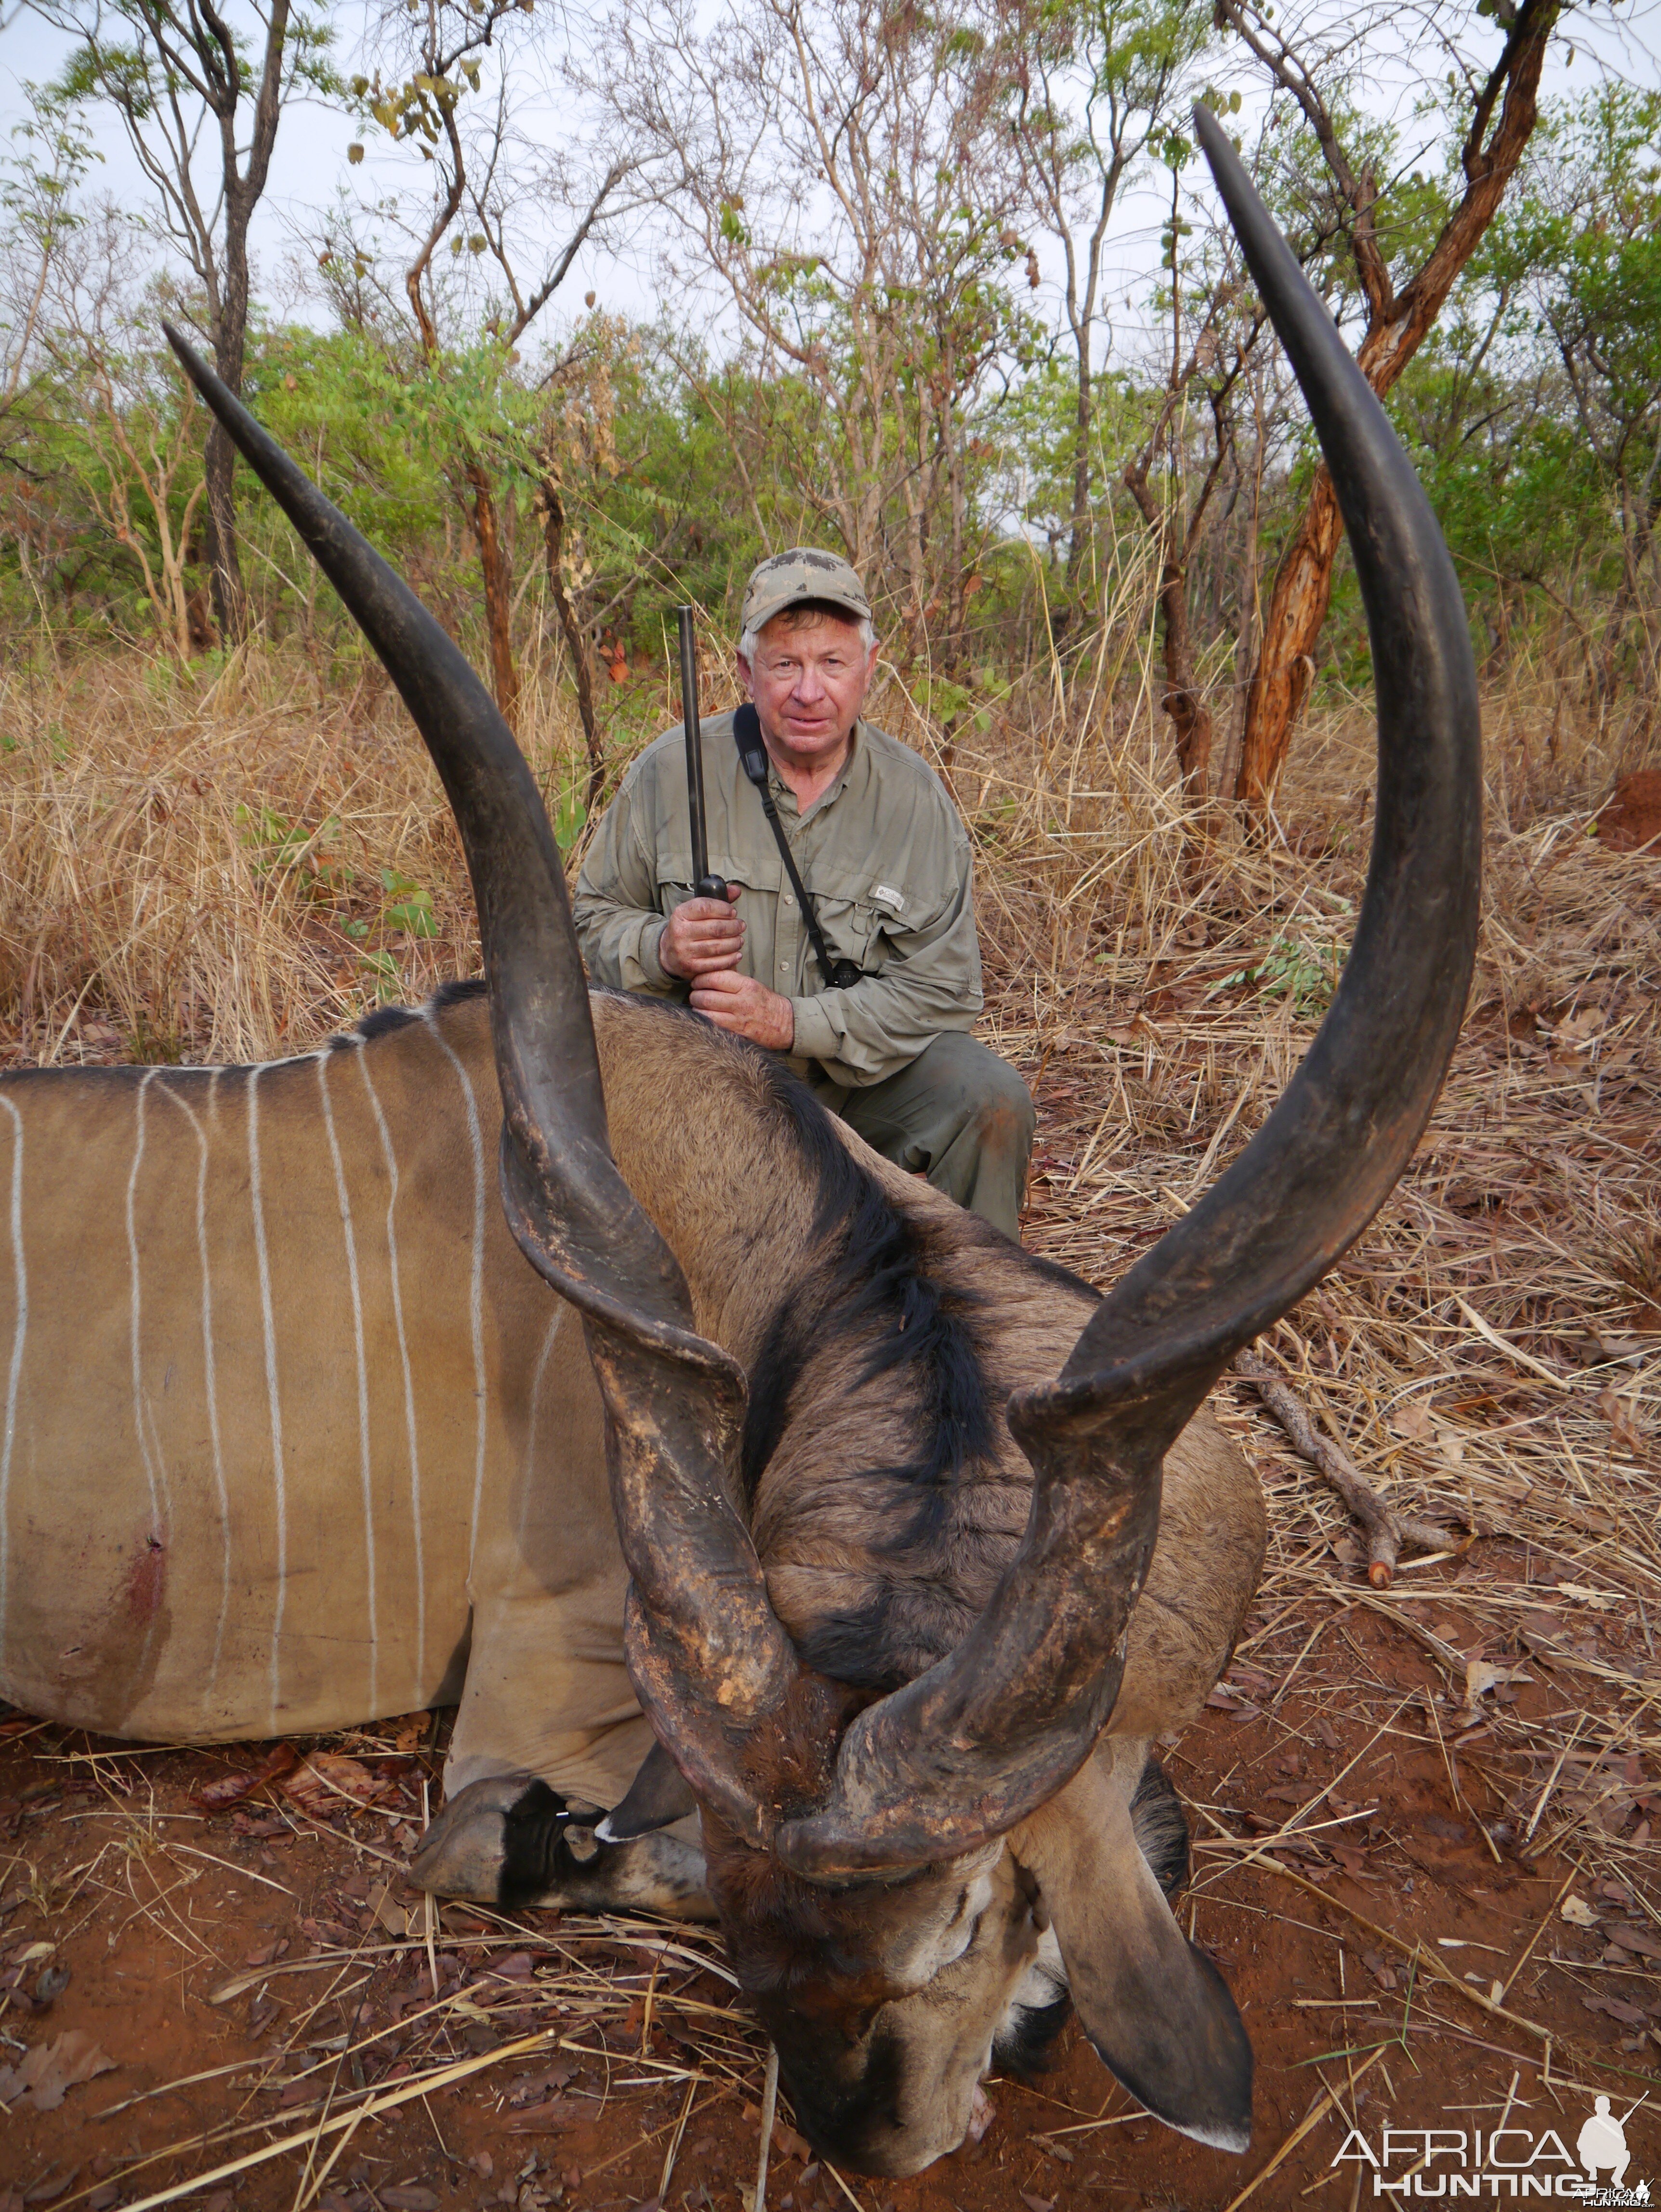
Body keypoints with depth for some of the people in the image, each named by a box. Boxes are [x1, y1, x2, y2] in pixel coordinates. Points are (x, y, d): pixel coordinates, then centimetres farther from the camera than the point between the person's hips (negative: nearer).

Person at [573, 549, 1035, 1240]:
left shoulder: (914, 796, -5)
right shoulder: (672, 770, -5)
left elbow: (939, 989, -8)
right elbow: (595, 917, 5)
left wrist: (791, 1022, -22)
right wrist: (661, 949, -20)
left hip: (860, 1073, 0)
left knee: (993, 1101, -24)